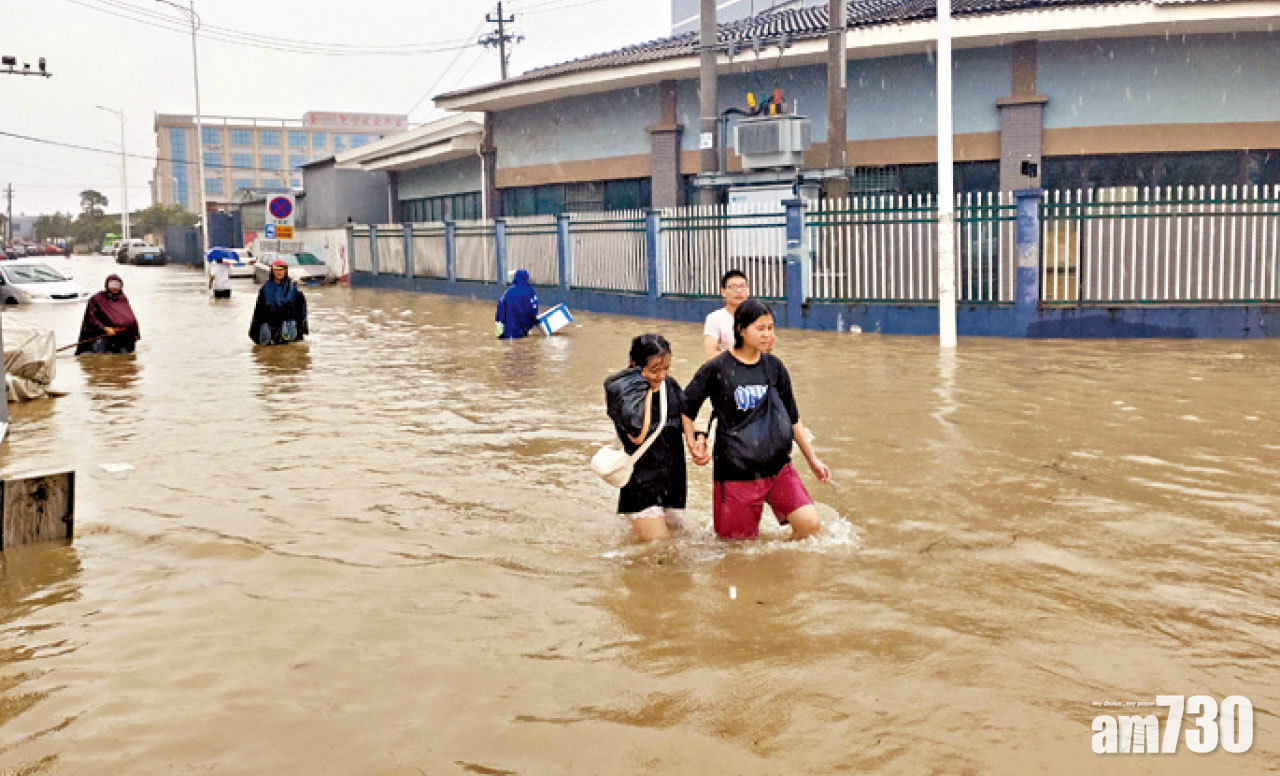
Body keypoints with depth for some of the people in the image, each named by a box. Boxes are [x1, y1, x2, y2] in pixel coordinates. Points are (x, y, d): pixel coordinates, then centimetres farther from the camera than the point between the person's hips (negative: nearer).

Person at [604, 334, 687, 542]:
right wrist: (646, 390, -19)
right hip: (641, 484, -6)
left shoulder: (670, 385, 4)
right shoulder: (619, 389, -13)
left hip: (674, 480, 6)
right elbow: (638, 435, -25)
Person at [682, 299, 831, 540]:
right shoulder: (717, 368, -5)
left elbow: (792, 419, 15)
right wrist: (694, 445, -6)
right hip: (736, 472, -3)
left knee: (810, 524, -9)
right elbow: (685, 408, 5)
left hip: (778, 467, 4)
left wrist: (812, 459, 14)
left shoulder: (774, 367, 7)